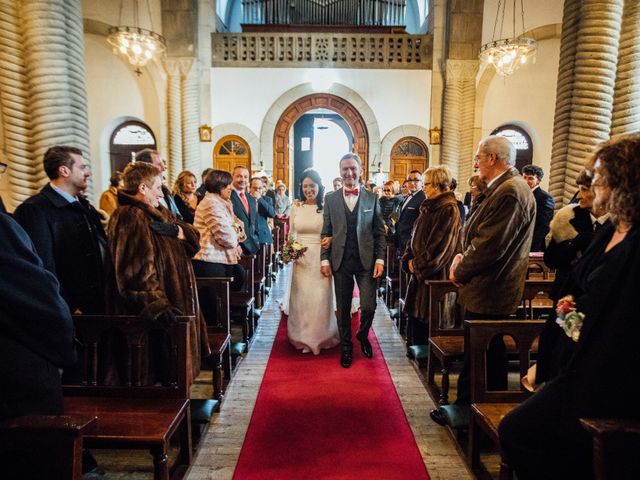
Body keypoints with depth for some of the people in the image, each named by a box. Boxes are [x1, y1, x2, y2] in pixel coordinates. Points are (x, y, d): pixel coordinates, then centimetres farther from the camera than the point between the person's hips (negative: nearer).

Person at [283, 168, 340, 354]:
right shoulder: (296, 208, 6)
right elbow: (291, 234, 12)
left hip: (321, 259, -2)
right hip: (302, 259, 2)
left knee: (320, 299, 0)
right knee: (301, 299, 6)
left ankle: (321, 337, 20)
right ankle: (303, 338, 22)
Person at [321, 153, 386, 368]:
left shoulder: (372, 198, 4)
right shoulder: (331, 199, 6)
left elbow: (380, 232, 4)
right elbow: (326, 232, 6)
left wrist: (380, 259, -5)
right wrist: (325, 259, -1)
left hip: (366, 261, 0)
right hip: (340, 261, 1)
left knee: (369, 306, -2)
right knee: (343, 308, 9)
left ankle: (363, 335, 29)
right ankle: (346, 346, 27)